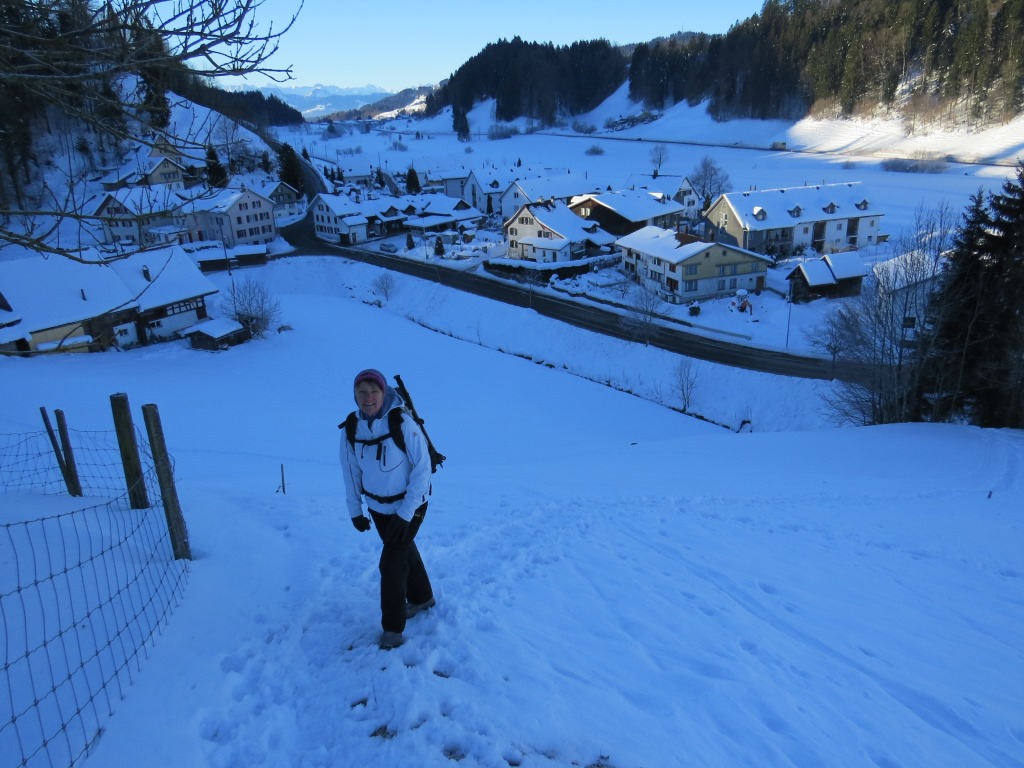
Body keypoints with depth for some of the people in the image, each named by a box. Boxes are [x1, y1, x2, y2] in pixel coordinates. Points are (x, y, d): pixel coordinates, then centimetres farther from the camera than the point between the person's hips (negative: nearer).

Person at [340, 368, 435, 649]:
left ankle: (393, 627, 16)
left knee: (391, 563, -5)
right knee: (404, 552, 22)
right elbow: (351, 471, 1)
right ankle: (422, 598, 47)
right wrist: (355, 510, 5)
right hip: (378, 507, 5)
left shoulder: (402, 423, -25)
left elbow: (422, 467, -21)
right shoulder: (351, 428, -11)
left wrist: (405, 513, -20)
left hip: (410, 505, -5)